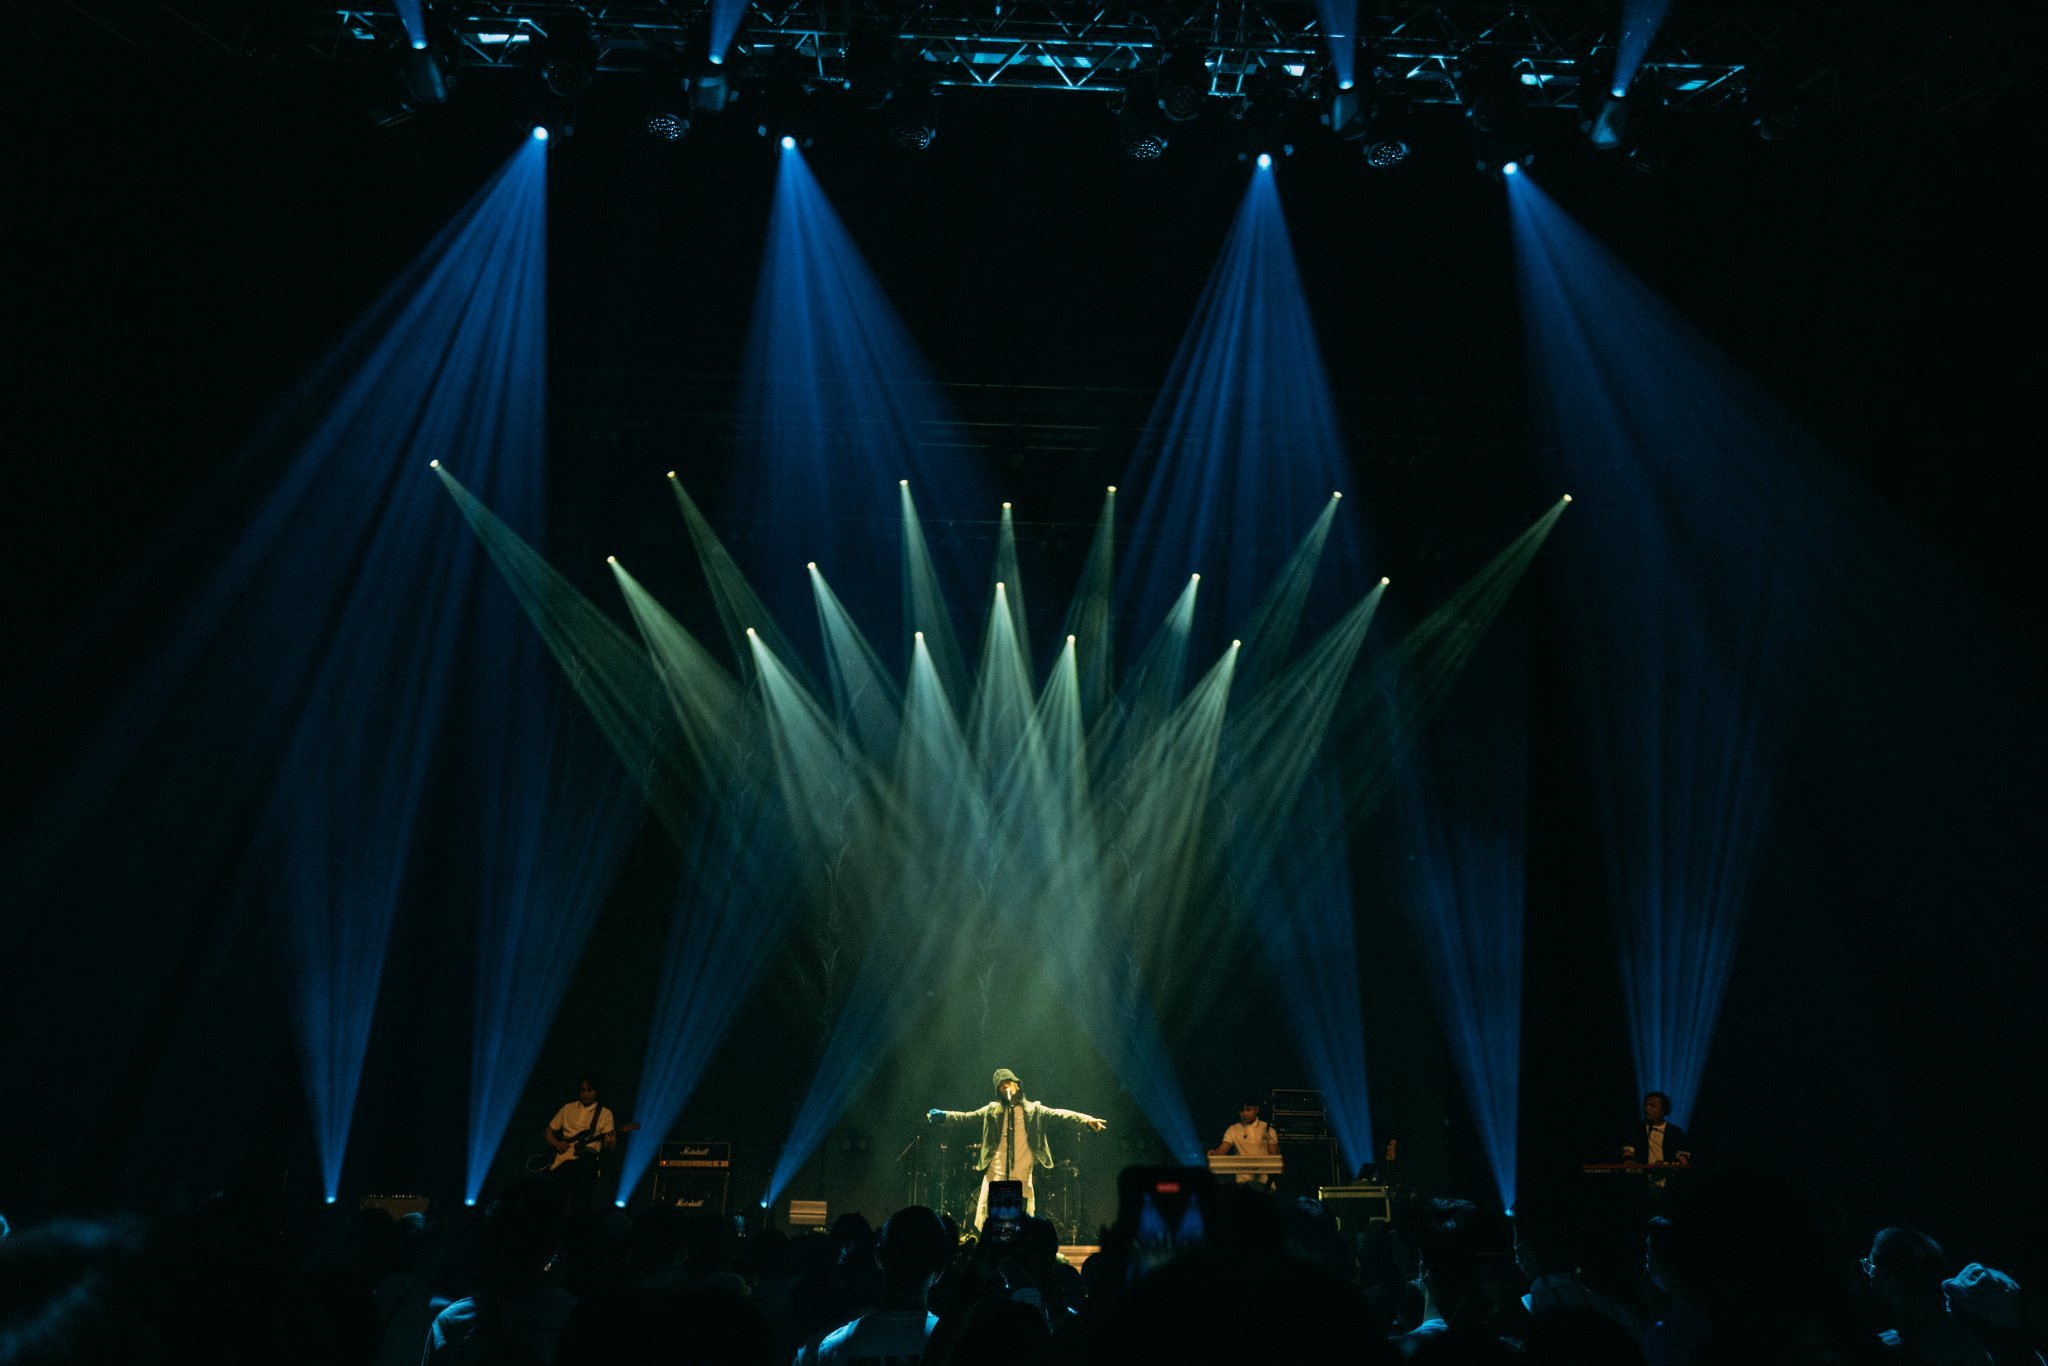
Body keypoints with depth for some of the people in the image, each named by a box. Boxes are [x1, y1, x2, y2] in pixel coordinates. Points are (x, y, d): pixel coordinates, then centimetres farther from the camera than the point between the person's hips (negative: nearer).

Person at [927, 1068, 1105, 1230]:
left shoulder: (1033, 1109, 6)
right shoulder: (993, 1110, 11)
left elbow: (1059, 1114, -3)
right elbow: (966, 1117, 7)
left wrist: (1087, 1119, -15)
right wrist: (943, 1116, -5)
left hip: (1022, 1177, -1)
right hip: (995, 1176, 1)